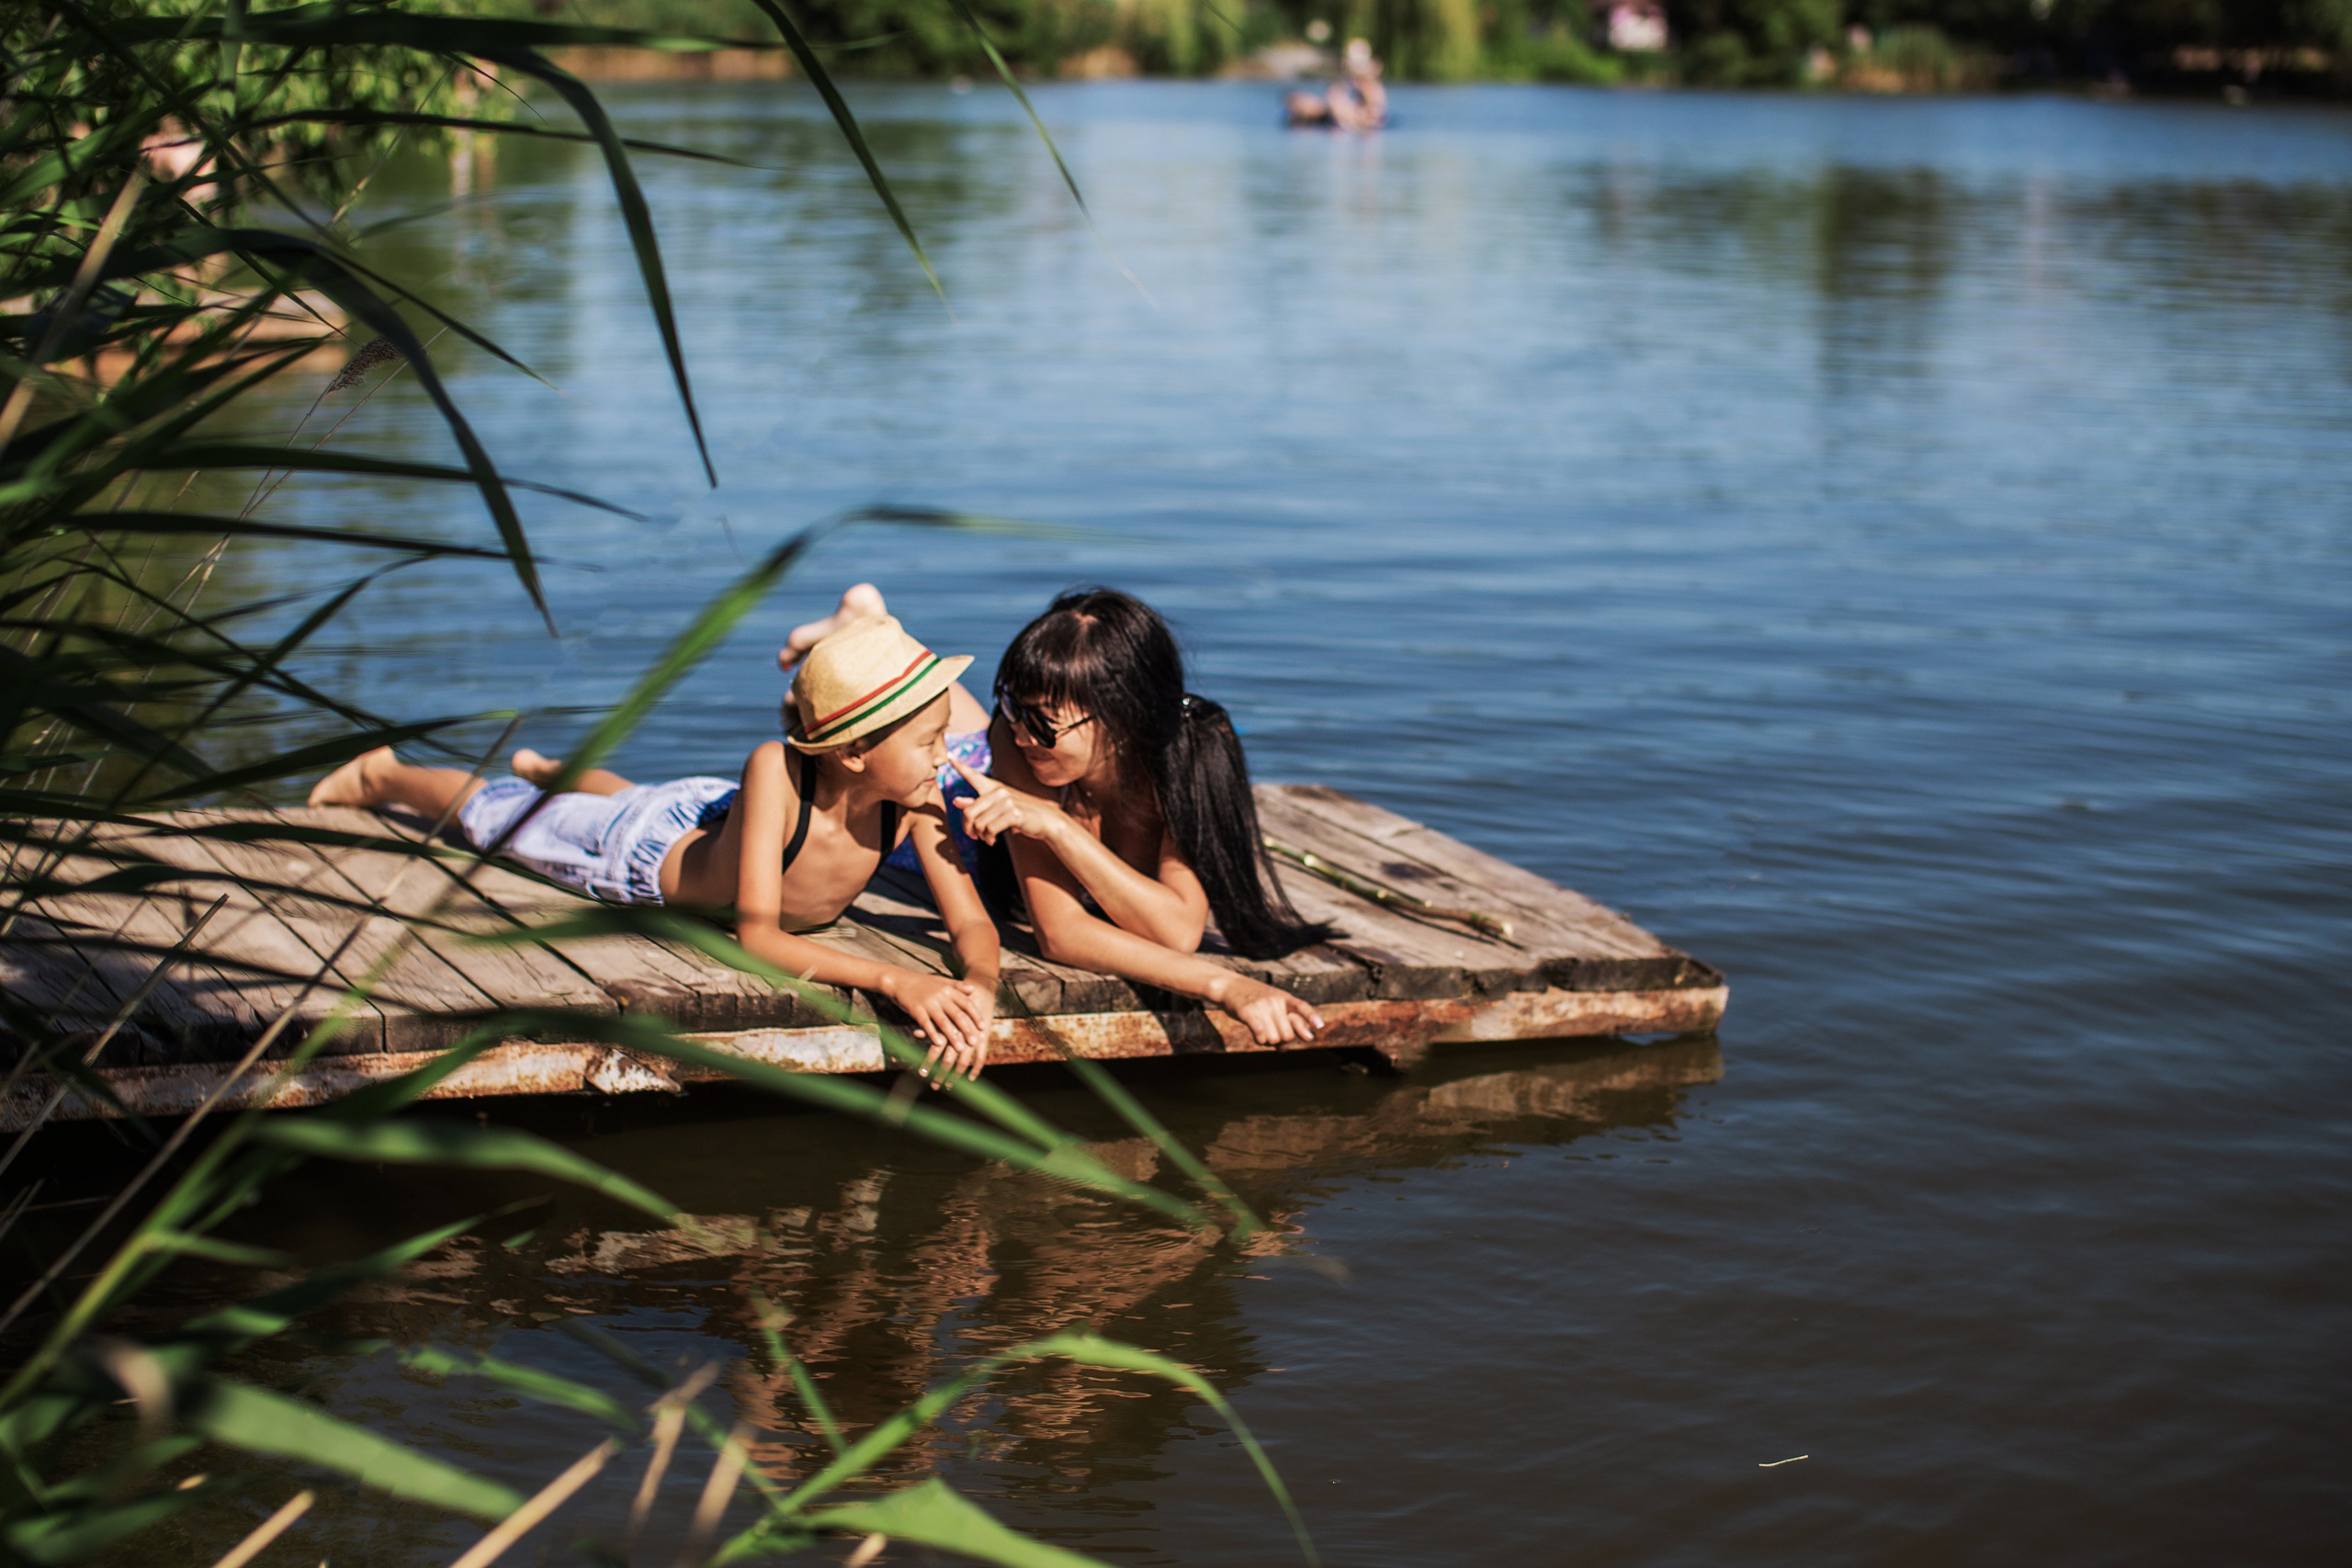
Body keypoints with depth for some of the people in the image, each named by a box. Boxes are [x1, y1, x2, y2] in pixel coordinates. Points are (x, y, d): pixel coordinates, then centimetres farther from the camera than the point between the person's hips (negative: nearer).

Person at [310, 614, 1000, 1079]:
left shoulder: (915, 799, -36)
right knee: (497, 814, 25)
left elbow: (973, 924, -32)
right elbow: (756, 935, -48)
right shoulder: (775, 772, -47)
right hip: (658, 853, -3)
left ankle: (556, 772, 69)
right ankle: (382, 776, 53)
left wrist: (980, 982, -56)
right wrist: (895, 980, -59)